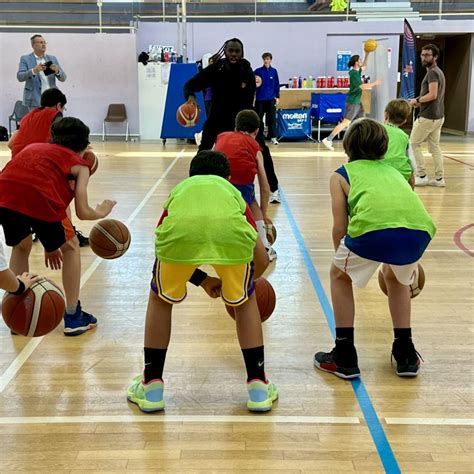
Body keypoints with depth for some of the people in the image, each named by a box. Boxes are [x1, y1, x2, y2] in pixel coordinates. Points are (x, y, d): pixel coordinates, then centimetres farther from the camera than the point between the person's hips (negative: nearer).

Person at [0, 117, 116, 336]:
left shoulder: (33, 147, 36)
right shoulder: (78, 163, 21)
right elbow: (82, 212, 11)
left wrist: (49, 246, 43)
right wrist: (101, 212, 37)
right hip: (39, 200, -4)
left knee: (20, 247, 34)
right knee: (69, 249, 23)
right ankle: (73, 317, 26)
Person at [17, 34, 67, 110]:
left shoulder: (52, 58, 12)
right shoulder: (25, 59, 3)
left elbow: (63, 78, 8)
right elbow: (20, 77, -8)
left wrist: (57, 71, -15)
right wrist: (34, 70, -25)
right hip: (35, 100, -3)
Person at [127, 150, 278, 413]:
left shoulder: (179, 189, 41)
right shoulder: (232, 191, 39)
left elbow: (163, 248, 42)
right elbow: (262, 261, 37)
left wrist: (203, 280, 54)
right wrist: (242, 281, 59)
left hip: (180, 231, 0)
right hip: (230, 232, 0)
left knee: (160, 300, 29)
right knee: (245, 301, 28)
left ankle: (151, 386, 32)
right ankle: (258, 387, 30)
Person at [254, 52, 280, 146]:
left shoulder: (274, 71, 4)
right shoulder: (258, 71, -1)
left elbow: (277, 84, 8)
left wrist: (277, 97, 5)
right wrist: (255, 84, -17)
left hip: (271, 99, 1)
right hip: (260, 99, -1)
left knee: (272, 118, -1)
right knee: (258, 118, 6)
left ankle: (273, 137, 3)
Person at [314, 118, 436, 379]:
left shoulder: (342, 174, 23)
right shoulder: (393, 170, 35)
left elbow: (340, 227, 15)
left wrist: (341, 258, 35)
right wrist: (406, 259, 57)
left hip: (374, 227, -4)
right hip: (419, 230, 4)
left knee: (339, 276, 26)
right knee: (396, 279, 36)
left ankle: (344, 358, 26)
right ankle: (406, 355, 36)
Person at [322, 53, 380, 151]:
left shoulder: (357, 71, 10)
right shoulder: (353, 74, -17)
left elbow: (364, 66, 31)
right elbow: (362, 86, -23)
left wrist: (367, 54, 20)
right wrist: (374, 84, -12)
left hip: (357, 102, 10)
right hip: (352, 102, -10)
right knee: (346, 122, -12)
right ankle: (328, 140, -13)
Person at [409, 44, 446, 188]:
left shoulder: (432, 72, -14)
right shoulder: (438, 72, 17)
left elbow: (432, 95, -25)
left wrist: (417, 100, -11)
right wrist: (421, 102, 11)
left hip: (427, 117, -9)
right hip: (438, 116, 9)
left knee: (413, 144, 2)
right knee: (434, 147, 11)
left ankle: (422, 176, 2)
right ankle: (439, 178, 11)